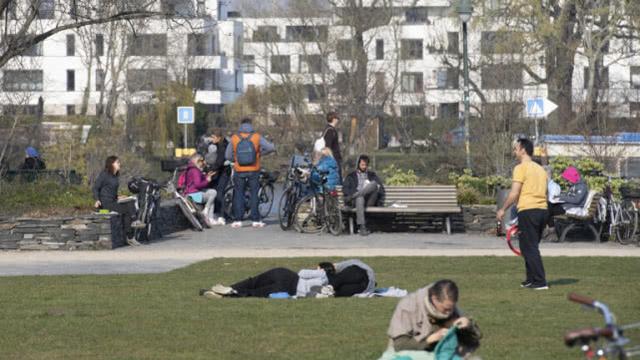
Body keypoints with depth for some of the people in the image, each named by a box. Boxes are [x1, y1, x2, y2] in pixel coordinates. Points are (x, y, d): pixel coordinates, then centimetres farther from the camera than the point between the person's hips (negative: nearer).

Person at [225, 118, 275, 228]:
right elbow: (271, 148, -10)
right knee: (254, 194, 7)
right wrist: (260, 153, 6)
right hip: (254, 171, 0)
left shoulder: (234, 138, -3)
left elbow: (227, 156, -2)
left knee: (238, 195, 8)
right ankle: (255, 220, 6)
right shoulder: (257, 137, -5)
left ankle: (237, 220, 5)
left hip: (239, 171, 0)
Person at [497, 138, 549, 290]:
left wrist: (502, 210, -4)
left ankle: (540, 282, -12)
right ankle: (531, 279, 22)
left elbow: (514, 193, -13)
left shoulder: (521, 168, -7)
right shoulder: (541, 169, 17)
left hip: (528, 210, -8)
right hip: (543, 210, 8)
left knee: (529, 248, -5)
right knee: (531, 247, 19)